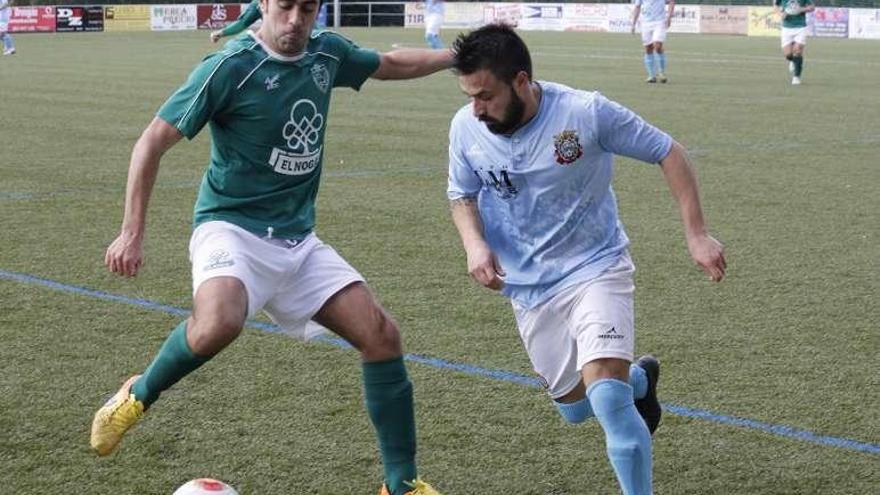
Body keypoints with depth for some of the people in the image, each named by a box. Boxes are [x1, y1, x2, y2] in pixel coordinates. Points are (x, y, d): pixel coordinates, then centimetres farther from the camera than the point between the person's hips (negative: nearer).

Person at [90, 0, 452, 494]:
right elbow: (154, 141, -10)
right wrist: (132, 234, -12)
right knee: (218, 325, -37)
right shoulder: (230, 66, -14)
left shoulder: (328, 54, 4)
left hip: (299, 239, 6)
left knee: (382, 336, -4)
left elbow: (390, 63, 26)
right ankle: (139, 395, -5)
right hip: (232, 227, -6)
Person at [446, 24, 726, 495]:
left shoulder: (587, 112, -22)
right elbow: (462, 195, 7)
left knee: (606, 396, -24)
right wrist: (474, 244, -13)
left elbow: (668, 152, -10)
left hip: (596, 268, -4)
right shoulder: (466, 127, -12)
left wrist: (696, 234, -12)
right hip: (528, 288, 5)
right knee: (574, 406, 16)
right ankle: (638, 380, 48)